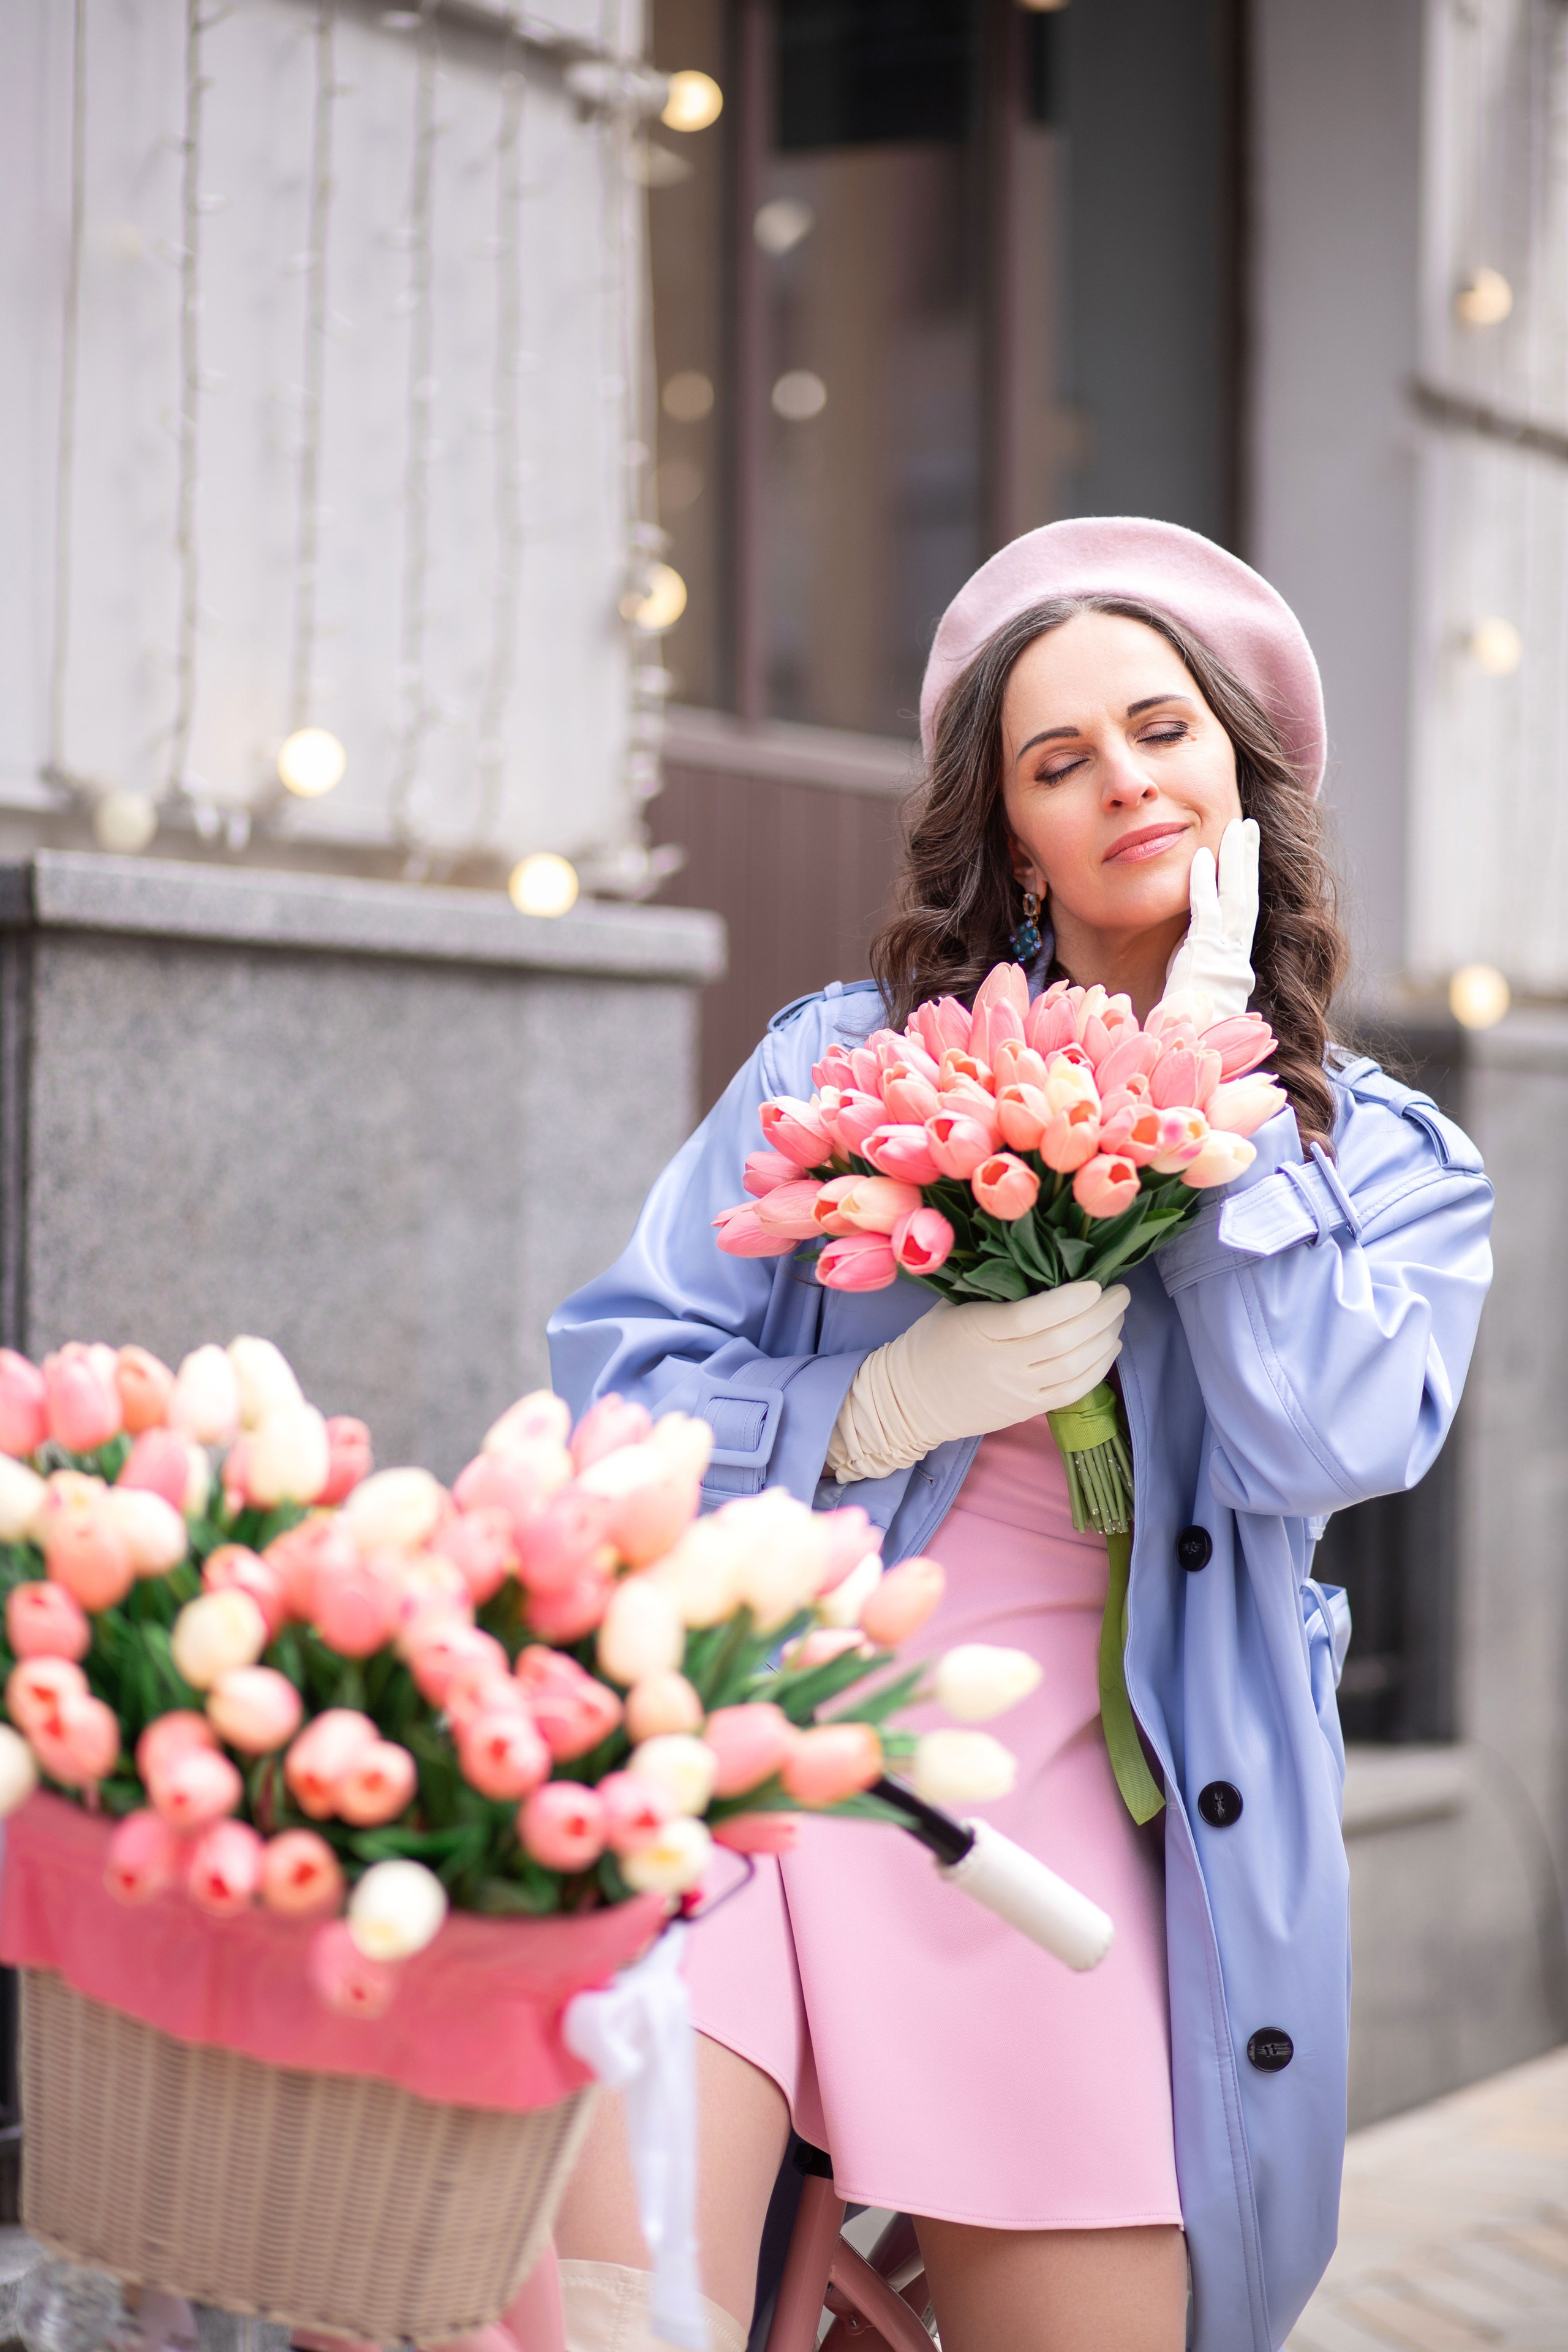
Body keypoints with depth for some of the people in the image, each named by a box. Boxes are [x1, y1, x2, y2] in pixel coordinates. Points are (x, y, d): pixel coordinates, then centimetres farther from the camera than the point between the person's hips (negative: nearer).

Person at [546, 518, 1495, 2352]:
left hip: (1062, 1826, 2)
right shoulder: (853, 1060, 9)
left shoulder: (1390, 1162, 11)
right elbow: (616, 1379, 5)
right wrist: (884, 1408, -12)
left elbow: (1326, 1445, -8)